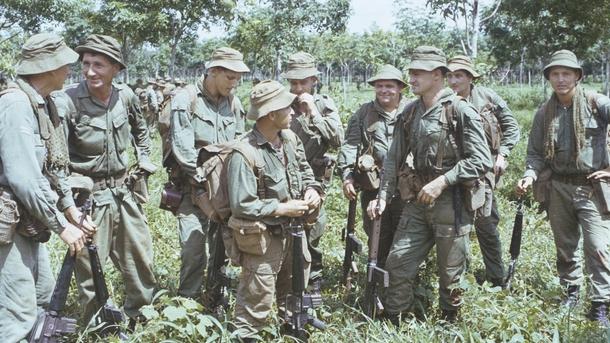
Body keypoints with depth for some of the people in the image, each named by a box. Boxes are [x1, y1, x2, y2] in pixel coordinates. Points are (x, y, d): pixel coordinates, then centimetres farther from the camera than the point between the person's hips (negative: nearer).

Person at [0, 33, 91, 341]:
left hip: (29, 223, 10)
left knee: (43, 295, 21)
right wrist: (61, 226, -19)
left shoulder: (44, 104, 9)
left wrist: (71, 209, 10)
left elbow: (55, 164, 15)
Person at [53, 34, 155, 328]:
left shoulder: (125, 96, 0)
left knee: (142, 264, 17)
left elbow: (140, 128, 24)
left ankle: (140, 324, 38)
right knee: (91, 273, 4)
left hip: (124, 193, 6)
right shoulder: (67, 101, -18)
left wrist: (144, 157, 16)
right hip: (89, 198, -6)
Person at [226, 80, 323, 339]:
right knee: (257, 301, -1)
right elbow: (241, 205, -25)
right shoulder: (245, 154, -26)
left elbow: (304, 169, 16)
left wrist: (312, 189, -5)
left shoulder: (290, 138, 0)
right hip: (264, 238, -8)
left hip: (293, 230, 8)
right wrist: (282, 209, -22)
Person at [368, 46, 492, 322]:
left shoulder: (460, 111, -10)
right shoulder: (409, 113, 8)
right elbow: (394, 158, 11)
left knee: (450, 272, 7)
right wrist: (383, 196, 3)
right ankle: (392, 323, 19)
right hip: (417, 201, 5)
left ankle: (449, 325, 26)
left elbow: (481, 161, -15)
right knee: (398, 263, 5)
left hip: (451, 203, -5)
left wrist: (442, 181, -19)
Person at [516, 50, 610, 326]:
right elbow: (536, 153, 6)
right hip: (558, 188, 4)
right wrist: (530, 176, -12)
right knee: (565, 246, 15)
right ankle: (571, 291, 32)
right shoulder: (544, 112, 4)